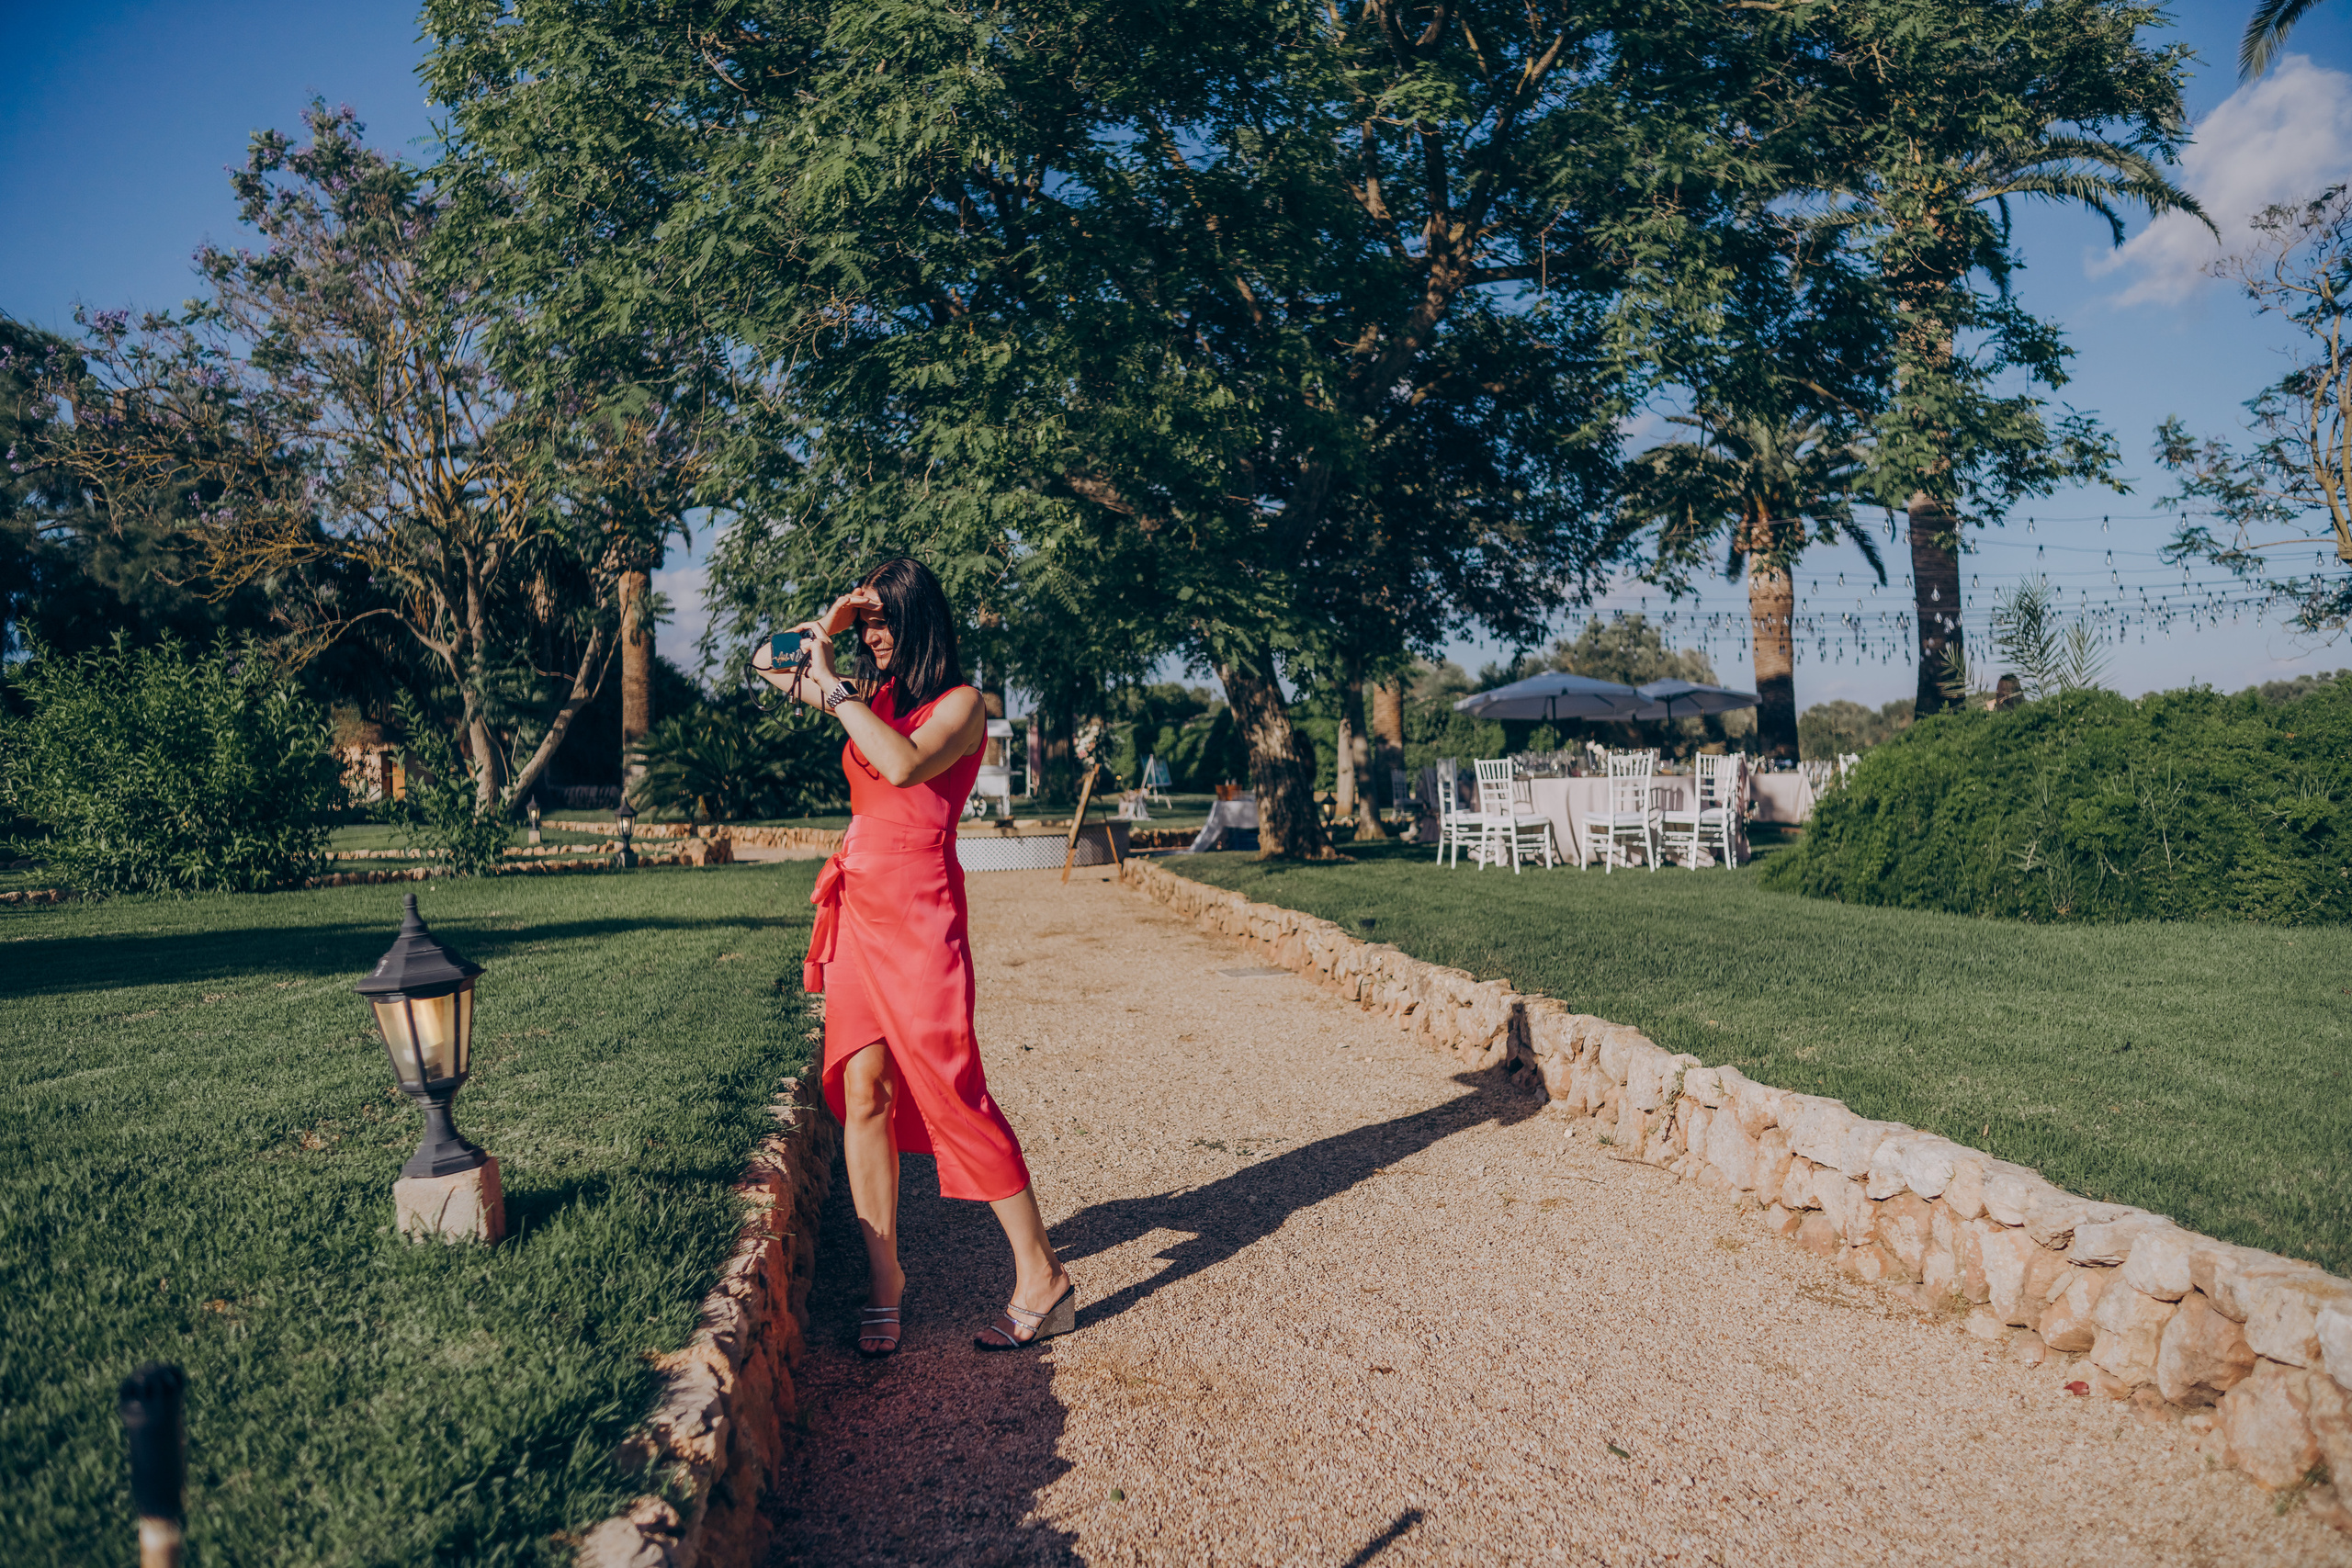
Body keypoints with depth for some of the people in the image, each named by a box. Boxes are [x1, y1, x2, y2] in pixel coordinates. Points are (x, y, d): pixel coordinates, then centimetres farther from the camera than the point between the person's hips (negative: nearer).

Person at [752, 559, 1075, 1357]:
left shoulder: (960, 703, -4)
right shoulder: (870, 694, 14)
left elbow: (904, 764, -24)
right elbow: (764, 663, 23)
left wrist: (829, 686, -15)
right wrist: (825, 630, 6)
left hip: (919, 909, -6)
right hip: (858, 904, 6)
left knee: (953, 1094, -7)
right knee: (862, 1090, 1)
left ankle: (1044, 1283, 4)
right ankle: (883, 1281, 9)